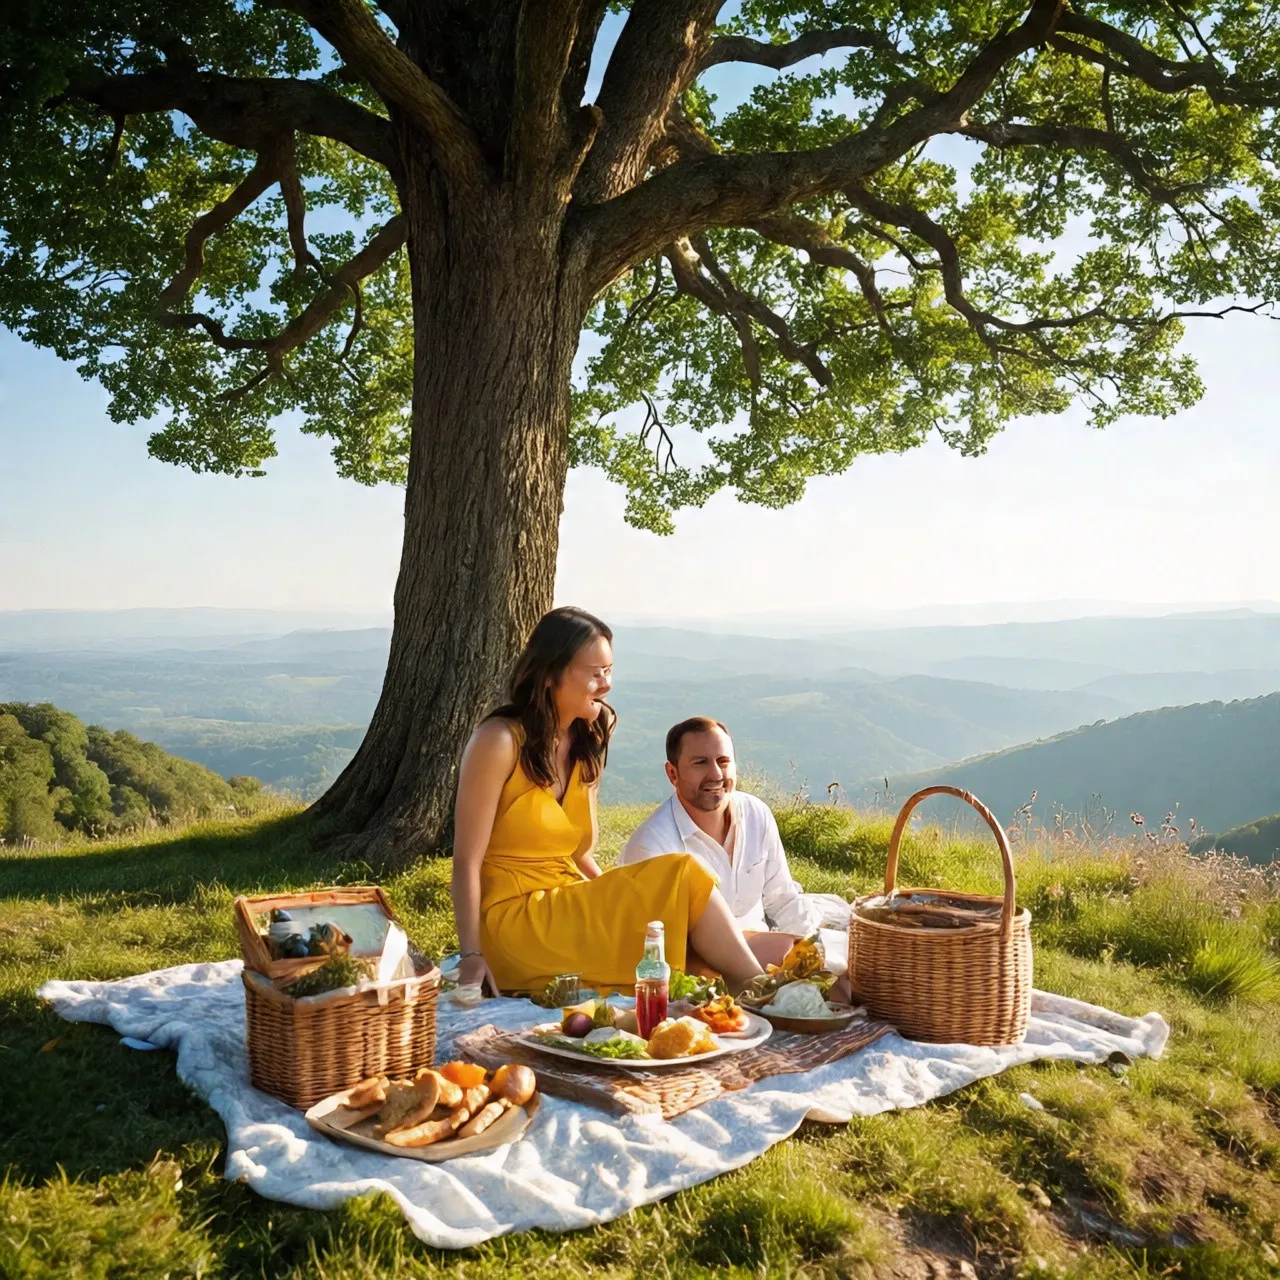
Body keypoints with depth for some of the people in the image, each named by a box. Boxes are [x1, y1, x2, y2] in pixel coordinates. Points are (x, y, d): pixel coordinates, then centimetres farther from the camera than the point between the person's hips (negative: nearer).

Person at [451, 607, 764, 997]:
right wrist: (472, 957, -19)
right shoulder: (500, 741, -11)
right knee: (680, 876, -19)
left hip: (569, 912, 7)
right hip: (515, 920, -6)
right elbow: (467, 860, -13)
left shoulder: (588, 745, 10)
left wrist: (622, 904, -3)